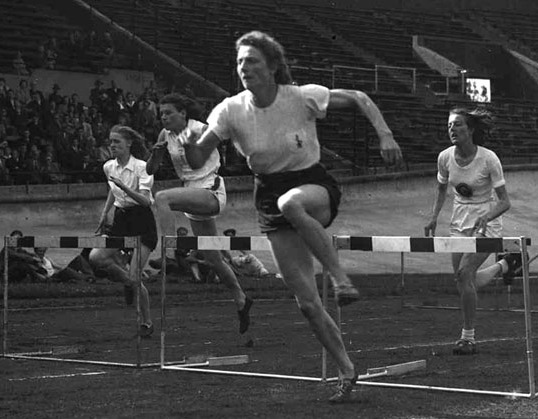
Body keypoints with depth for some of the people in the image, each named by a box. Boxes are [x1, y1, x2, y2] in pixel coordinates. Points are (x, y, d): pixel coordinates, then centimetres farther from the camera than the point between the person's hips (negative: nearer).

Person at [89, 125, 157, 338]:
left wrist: (124, 188, -36)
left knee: (134, 276, -12)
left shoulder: (141, 167, -15)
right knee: (95, 257, -16)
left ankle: (147, 323, 8)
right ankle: (127, 280, 11)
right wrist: (104, 214, 19)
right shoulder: (108, 167, 4)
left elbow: (146, 200, -24)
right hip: (121, 219, 6)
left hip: (142, 222, -6)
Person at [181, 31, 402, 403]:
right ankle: (347, 371, 14)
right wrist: (188, 139, -29)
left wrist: (385, 136, -18)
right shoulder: (231, 111, -8)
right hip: (271, 198, 3)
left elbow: (359, 100, -5)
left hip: (315, 186, -3)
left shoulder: (302, 97, -15)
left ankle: (341, 277, -29)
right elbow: (197, 160, -8)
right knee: (307, 303, -3)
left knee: (291, 203, -43)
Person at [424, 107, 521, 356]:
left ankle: (468, 337, -9)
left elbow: (504, 202, -16)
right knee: (466, 283, 8)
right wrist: (434, 218, 0)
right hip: (459, 223, 6)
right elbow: (442, 188, 13)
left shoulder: (488, 159, -20)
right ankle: (504, 265, 39)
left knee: (464, 273, -21)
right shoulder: (445, 157, -7)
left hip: (486, 224, -5)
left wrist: (485, 217, -34)